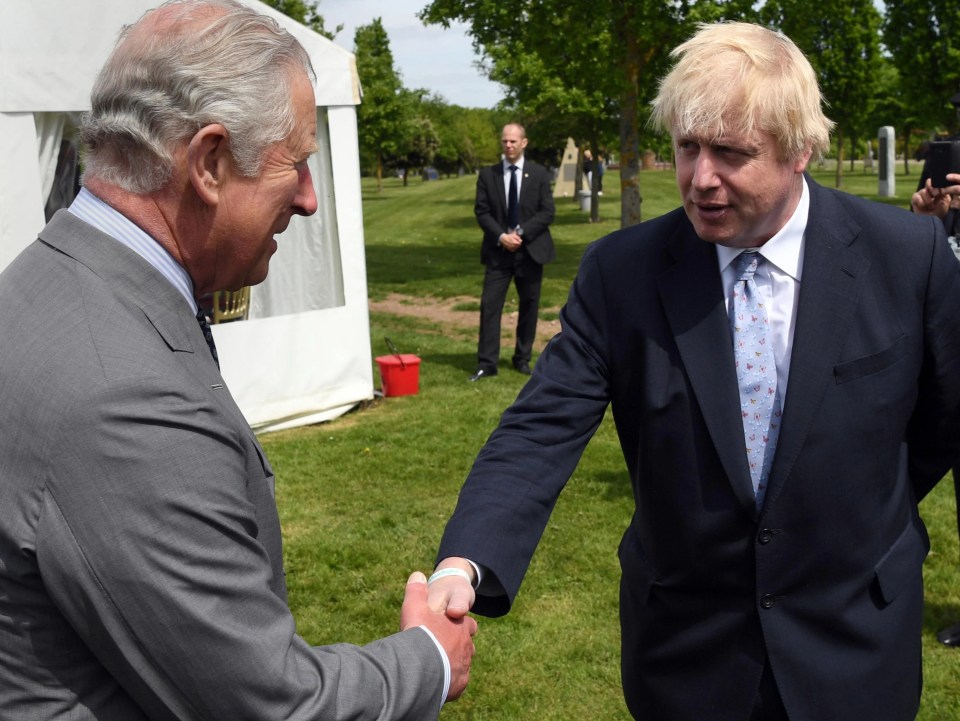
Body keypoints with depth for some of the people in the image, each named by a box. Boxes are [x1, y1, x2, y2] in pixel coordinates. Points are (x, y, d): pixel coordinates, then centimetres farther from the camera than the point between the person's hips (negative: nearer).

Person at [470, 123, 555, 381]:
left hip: (530, 249, 0)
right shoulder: (487, 175, 4)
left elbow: (547, 212, -2)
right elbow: (481, 212, 1)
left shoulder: (538, 173, 3)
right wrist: (501, 236, -14)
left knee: (529, 306, 7)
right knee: (490, 305, -7)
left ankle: (523, 358, 20)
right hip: (498, 251, 0)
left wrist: (521, 233, -14)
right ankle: (487, 363, -4)